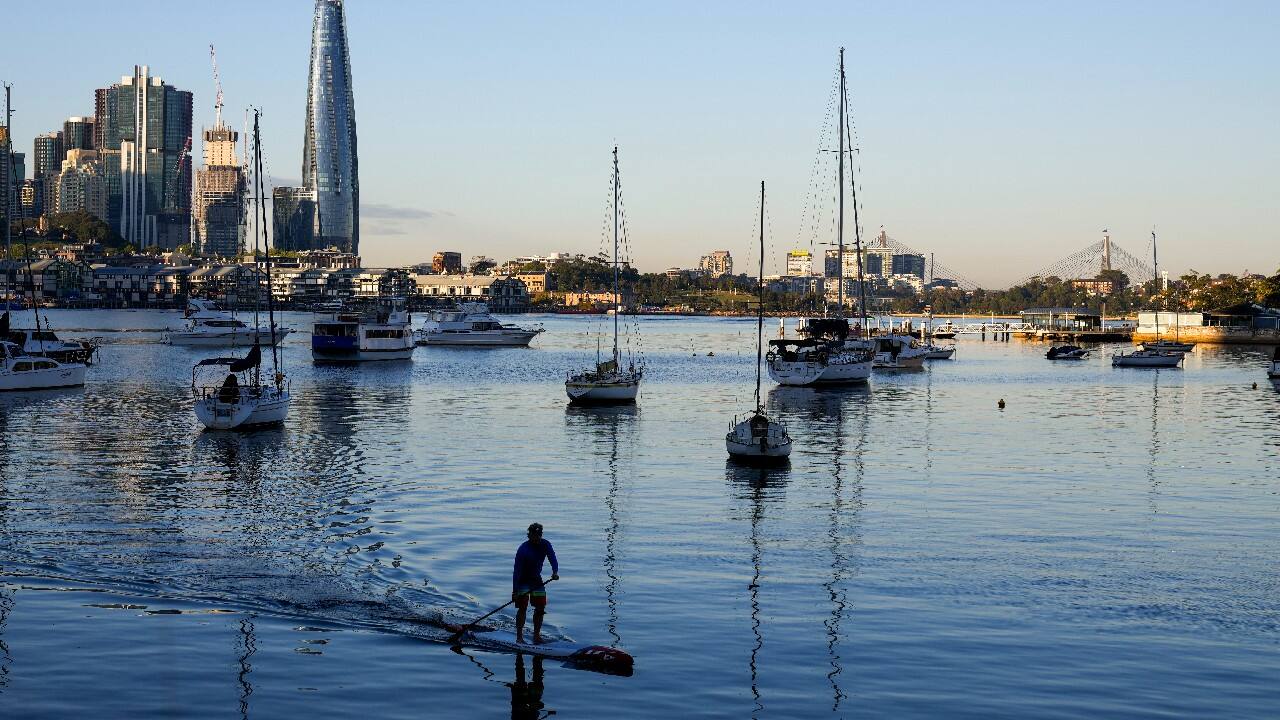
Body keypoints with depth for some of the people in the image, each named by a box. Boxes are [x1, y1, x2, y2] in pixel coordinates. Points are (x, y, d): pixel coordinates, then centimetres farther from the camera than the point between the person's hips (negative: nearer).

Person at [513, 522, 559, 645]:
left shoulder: (545, 545, -8)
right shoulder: (523, 549, -22)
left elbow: (553, 559, -15)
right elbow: (517, 570, -23)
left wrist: (555, 572, -37)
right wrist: (514, 590, -28)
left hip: (536, 579, 5)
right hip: (523, 580, -5)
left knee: (540, 608, 1)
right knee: (522, 607, -14)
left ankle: (536, 635, 10)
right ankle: (519, 637, -12)